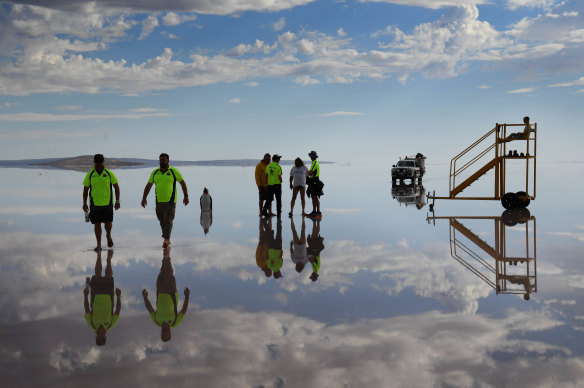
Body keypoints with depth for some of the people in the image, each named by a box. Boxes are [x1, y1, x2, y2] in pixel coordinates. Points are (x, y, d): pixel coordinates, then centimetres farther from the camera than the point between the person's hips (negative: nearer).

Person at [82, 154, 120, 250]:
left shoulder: (109, 173, -1)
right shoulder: (90, 175, 1)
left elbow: (117, 187, 4)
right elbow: (85, 190, 6)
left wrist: (117, 201, -3)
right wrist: (84, 203, 0)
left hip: (107, 203, -1)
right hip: (94, 204, 1)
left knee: (108, 223, -2)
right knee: (97, 224, 1)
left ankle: (108, 236, 30)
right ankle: (99, 244, 10)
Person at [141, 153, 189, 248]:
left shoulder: (173, 171, -1)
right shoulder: (155, 172, 8)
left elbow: (183, 183, 6)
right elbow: (148, 186, 12)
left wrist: (186, 196, 3)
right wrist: (144, 198, 4)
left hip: (170, 201, -4)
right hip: (159, 201, 4)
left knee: (168, 220, -15)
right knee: (162, 221, 10)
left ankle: (166, 240, -23)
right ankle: (167, 240, 24)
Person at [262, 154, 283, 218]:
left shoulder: (268, 166, 4)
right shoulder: (278, 167, -13)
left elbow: (266, 175, 8)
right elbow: (279, 176, -15)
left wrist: (267, 182, 17)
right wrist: (281, 181, 5)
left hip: (270, 184, 5)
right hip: (277, 184, -5)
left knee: (269, 199, 11)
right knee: (278, 200, 5)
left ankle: (264, 211, 2)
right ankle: (278, 213, 8)